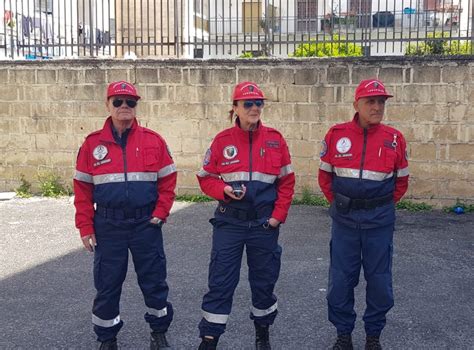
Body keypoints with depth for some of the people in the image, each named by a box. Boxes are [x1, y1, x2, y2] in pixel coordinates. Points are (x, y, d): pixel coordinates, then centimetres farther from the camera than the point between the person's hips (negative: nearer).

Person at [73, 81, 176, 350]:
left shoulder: (153, 141, -1)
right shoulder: (93, 143, 0)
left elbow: (168, 180, 4)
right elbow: (83, 188, 2)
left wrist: (161, 213, -5)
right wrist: (86, 227, -2)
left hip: (146, 224, 0)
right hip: (108, 226, 0)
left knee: (154, 281, 10)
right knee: (107, 284, 10)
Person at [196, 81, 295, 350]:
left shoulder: (275, 139, 0)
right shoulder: (223, 140, -3)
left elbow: (287, 181, 3)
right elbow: (206, 178, 3)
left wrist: (279, 215, -4)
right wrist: (224, 191, -17)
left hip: (264, 223, 1)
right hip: (229, 221, -1)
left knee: (264, 279, 13)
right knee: (221, 280, 1)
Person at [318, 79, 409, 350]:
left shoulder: (394, 139, -3)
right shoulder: (336, 135, -3)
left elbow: (402, 181, 9)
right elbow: (325, 175, 9)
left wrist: (383, 206, 7)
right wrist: (338, 202, 7)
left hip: (380, 222, 0)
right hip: (344, 219, 0)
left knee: (379, 281, 8)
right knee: (340, 280, 7)